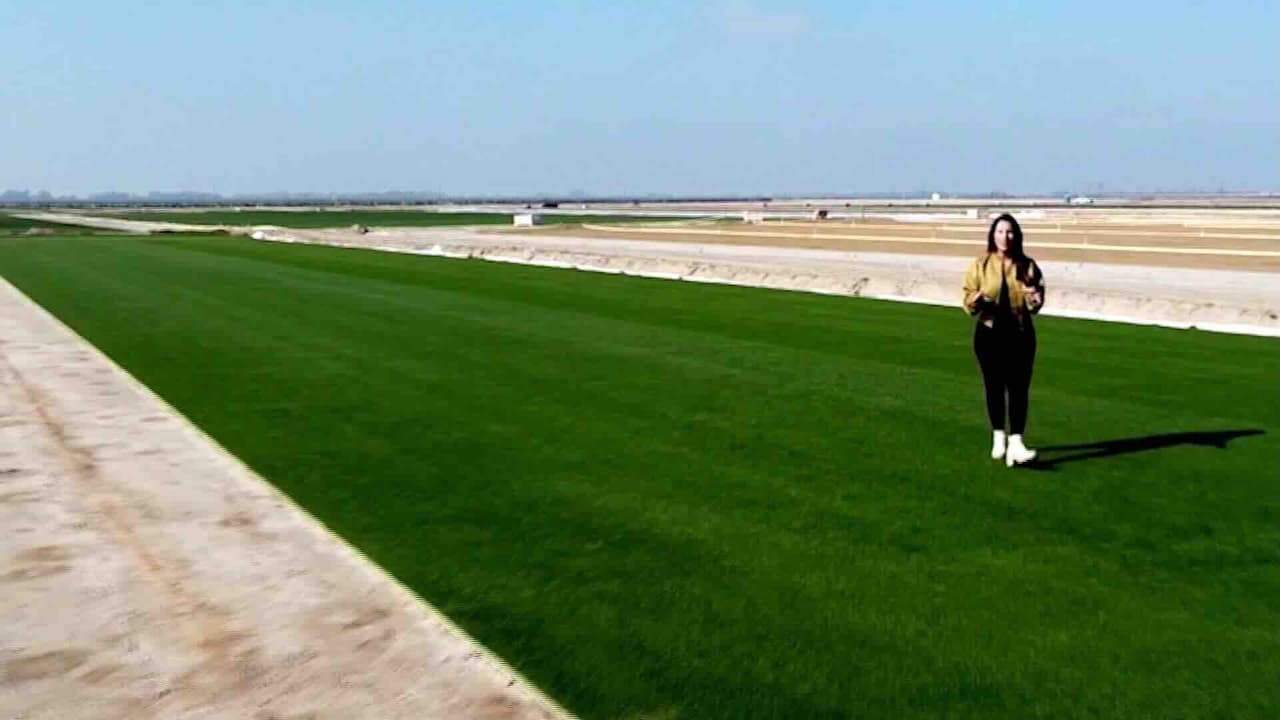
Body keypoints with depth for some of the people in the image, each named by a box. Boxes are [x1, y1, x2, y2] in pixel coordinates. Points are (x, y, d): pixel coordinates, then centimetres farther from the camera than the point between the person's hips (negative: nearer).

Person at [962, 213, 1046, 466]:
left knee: (1019, 388, -8)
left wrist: (1034, 299, -20)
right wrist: (977, 299, -24)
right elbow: (968, 299, -1)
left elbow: (1035, 304, 3)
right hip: (990, 333, 0)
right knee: (994, 387, 10)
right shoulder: (981, 265, 0)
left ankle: (1016, 444, -12)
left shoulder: (1027, 266, 1)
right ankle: (998, 438, 27)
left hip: (1020, 334, 0)